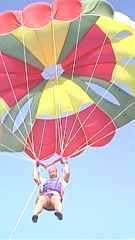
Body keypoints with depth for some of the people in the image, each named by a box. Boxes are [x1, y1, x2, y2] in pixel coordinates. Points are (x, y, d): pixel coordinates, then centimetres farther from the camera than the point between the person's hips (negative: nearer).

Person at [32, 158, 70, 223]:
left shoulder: (61, 179, 39)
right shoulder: (44, 180, 42)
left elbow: (67, 173, 24)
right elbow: (35, 178, 28)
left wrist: (65, 163, 38)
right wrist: (35, 166, 40)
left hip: (56, 195, -1)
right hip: (45, 196, 1)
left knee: (55, 199, -40)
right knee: (41, 200, -38)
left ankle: (59, 212, -70)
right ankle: (35, 214, -65)